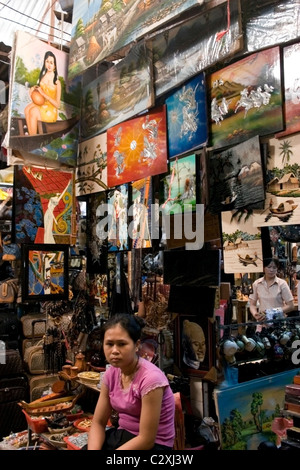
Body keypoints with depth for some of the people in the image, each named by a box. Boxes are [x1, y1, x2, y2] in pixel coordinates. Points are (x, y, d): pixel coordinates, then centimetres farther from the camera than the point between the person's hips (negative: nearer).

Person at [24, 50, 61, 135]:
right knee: (27, 109, -24)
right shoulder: (43, 76, 6)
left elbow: (57, 104, -11)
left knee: (33, 111, -30)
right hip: (41, 104, 5)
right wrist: (34, 88, -3)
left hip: (51, 111, -5)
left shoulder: (57, 82, -9)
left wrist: (43, 93, -18)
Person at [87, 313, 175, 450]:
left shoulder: (150, 378, -26)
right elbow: (98, 423, 1)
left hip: (152, 444, -6)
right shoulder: (111, 373, -3)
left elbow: (146, 439, -22)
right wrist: (93, 448, -18)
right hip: (122, 435, 6)